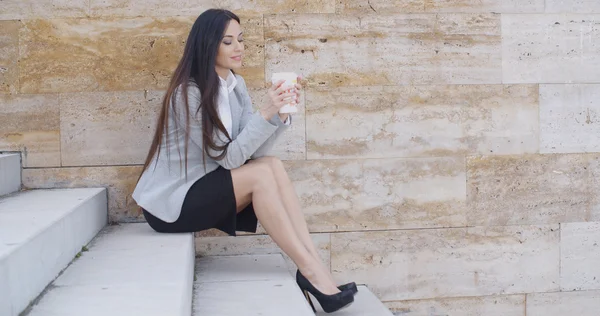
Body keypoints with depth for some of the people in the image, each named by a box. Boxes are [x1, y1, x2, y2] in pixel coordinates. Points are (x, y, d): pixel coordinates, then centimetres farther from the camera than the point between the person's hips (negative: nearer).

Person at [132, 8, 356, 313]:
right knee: (261, 173, -25)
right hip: (169, 202, -7)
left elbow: (253, 150, -6)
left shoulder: (236, 85, 4)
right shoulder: (188, 93, -19)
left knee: (273, 165, -17)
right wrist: (265, 113, -30)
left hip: (204, 190, 7)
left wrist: (281, 114, -21)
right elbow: (227, 157, -22)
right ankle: (309, 271, -22)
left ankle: (315, 263, -22)